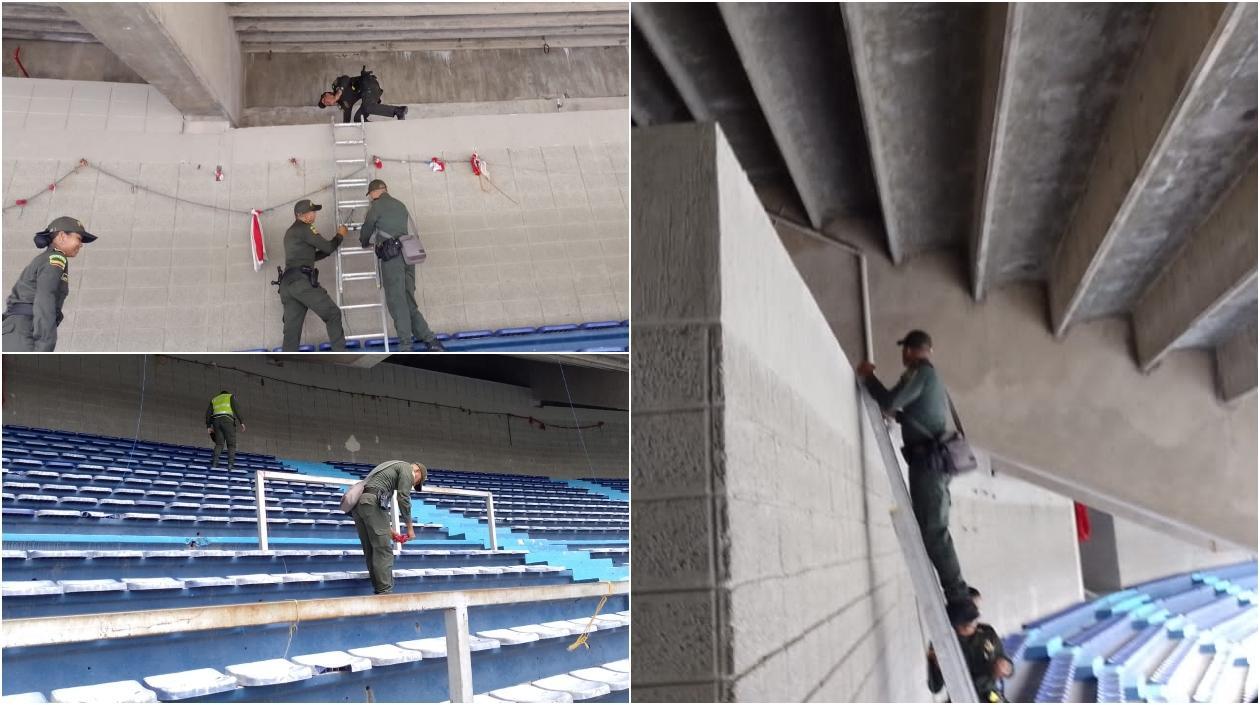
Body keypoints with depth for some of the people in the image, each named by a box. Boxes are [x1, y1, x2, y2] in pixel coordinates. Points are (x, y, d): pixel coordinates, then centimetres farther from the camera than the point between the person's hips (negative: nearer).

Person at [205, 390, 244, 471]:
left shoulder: (214, 399, 29)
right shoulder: (230, 396, 19)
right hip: (228, 420, -3)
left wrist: (208, 426, 9)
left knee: (219, 444, 3)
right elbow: (236, 408, 1)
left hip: (216, 420, 4)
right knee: (231, 444, -5)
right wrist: (241, 422, -5)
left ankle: (214, 463, -17)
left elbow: (208, 413, 14)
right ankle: (230, 465, -21)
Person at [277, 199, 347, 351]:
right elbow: (328, 247, -2)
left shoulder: (290, 232, 27)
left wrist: (333, 245, 28)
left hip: (287, 284, 9)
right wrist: (340, 235, 16)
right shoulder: (304, 229, -1)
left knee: (292, 328, 4)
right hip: (302, 281, -9)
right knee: (333, 314, -3)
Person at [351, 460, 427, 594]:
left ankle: (379, 592, 11)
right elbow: (403, 498, -5)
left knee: (370, 552, 10)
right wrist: (410, 527, 1)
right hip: (372, 501, -9)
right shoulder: (406, 467, 8)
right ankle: (385, 593, -11)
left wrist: (387, 528, 32)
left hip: (357, 502, 9)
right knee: (383, 550, -8)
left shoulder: (391, 468, 34)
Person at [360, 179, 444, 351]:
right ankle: (431, 341, 4)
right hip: (408, 256, 6)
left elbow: (367, 229, 10)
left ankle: (405, 347, -12)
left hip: (392, 257, -6)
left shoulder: (377, 206, 1)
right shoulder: (400, 205, 20)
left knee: (397, 302, -7)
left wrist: (363, 242, 32)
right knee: (409, 303, 10)